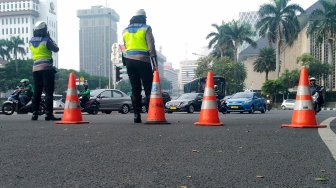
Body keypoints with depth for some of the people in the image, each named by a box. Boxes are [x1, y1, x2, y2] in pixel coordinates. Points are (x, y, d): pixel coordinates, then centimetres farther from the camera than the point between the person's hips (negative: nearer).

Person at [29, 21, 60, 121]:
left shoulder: (31, 41, 11)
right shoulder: (46, 40, -8)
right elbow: (56, 49, 0)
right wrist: (50, 38, 10)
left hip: (35, 68, 6)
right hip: (46, 68, -6)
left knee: (37, 92, 12)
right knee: (49, 92, -6)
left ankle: (34, 114, 12)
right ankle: (48, 114, -9)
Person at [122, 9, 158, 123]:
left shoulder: (125, 30, 17)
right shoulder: (146, 28, 0)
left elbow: (125, 47, 16)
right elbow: (151, 47, -7)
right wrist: (155, 63, -8)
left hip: (129, 61, 5)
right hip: (143, 61, -5)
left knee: (135, 90, 7)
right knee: (148, 89, -2)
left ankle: (136, 116, 5)